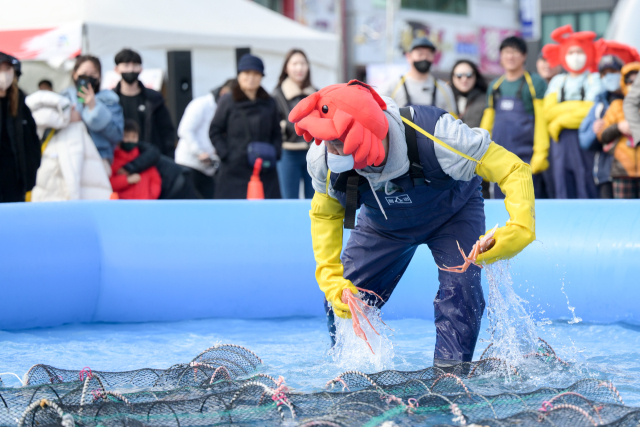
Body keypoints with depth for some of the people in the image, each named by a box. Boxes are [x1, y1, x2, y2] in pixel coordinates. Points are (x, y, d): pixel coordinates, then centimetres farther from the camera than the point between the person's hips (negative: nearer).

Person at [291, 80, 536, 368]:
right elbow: (325, 214, -8)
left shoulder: (432, 134, -44)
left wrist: (520, 229, -56)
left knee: (461, 291, -25)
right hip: (384, 222, 3)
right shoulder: (323, 160, -31)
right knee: (342, 301, -4)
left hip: (452, 212, -3)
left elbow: (515, 171, -39)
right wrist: (330, 277, -18)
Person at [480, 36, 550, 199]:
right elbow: (487, 123, 18)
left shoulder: (535, 83, 1)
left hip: (527, 156, -5)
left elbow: (542, 119, -6)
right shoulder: (495, 86, 17)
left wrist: (540, 154, -14)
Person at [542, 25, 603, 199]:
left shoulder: (594, 80, 5)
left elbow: (590, 112, -6)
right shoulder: (557, 82, 17)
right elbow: (548, 111, 5)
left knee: (586, 194, -7)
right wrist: (575, 107, -4)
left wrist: (559, 121, -1)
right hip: (560, 142, 4)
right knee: (563, 191, 1)